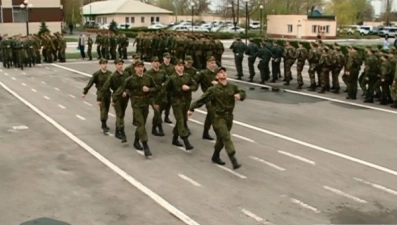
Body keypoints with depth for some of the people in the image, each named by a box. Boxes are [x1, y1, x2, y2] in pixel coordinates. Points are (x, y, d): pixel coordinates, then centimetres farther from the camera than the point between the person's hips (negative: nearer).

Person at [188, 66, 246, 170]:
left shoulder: (233, 87, 1)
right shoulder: (213, 90, -12)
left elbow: (242, 92, 1)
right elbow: (202, 99, -9)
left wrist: (240, 95, -23)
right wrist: (191, 109, -7)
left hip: (229, 116, 5)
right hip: (218, 117, -5)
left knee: (221, 138, 19)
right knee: (226, 137, -16)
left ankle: (215, 156, 39)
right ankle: (234, 160, -21)